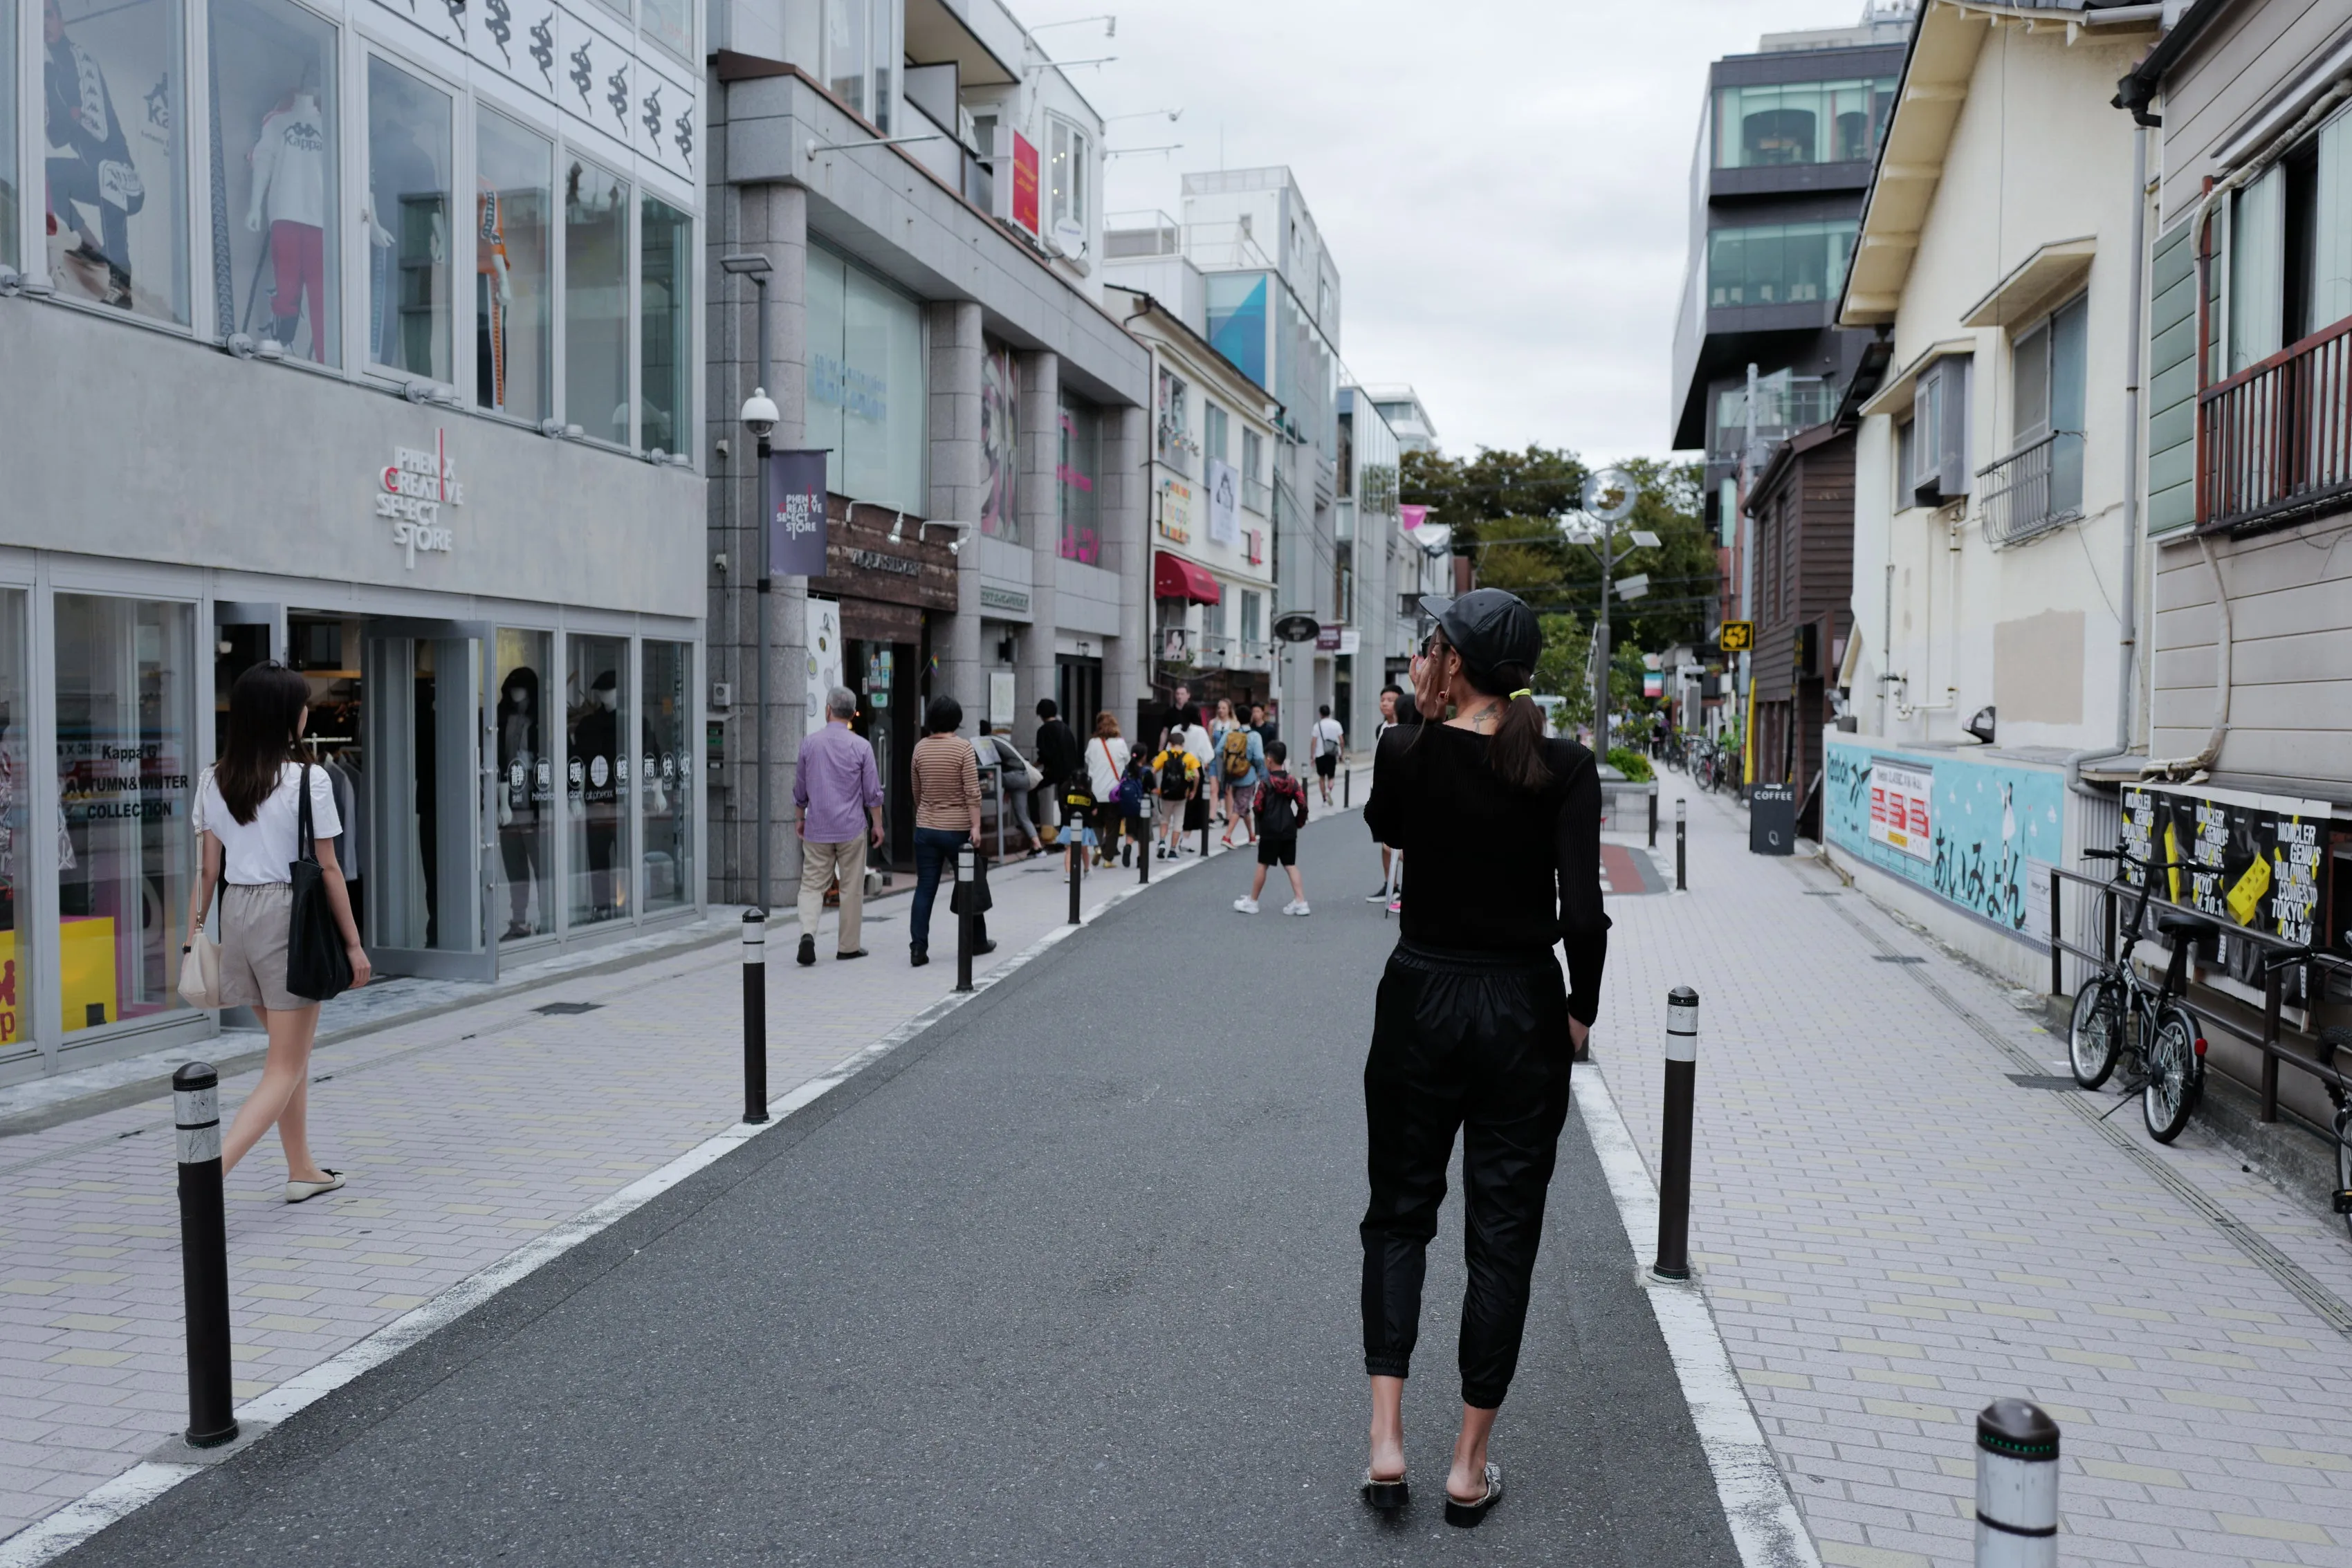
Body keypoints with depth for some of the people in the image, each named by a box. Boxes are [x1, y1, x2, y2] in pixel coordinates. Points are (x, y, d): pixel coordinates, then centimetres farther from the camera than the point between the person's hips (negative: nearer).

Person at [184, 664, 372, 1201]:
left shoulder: (214, 781, 5)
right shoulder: (308, 780, -11)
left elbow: (208, 868, 5)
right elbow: (327, 868, -8)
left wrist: (194, 933, 12)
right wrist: (353, 943, -2)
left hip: (237, 912, 7)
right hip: (287, 915, -6)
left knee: (292, 1050, 21)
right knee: (285, 1069, 2)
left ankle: (302, 1171, 29)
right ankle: (210, 1171, -15)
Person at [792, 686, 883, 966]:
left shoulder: (809, 744, 1)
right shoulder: (861, 746, -6)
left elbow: (799, 789, 11)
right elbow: (873, 792, -3)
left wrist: (799, 818, 24)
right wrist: (878, 824, 7)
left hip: (817, 828, 2)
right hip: (851, 828, -2)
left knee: (812, 884, 5)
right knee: (852, 888, 8)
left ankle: (807, 933, -17)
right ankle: (848, 946, 14)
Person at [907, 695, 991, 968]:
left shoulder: (920, 748, 3)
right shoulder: (962, 748, -10)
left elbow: (916, 792, 13)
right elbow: (972, 792, -15)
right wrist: (976, 826, -13)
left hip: (925, 829, 3)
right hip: (957, 830, -3)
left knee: (925, 889, 3)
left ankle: (918, 948, -4)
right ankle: (978, 941, 24)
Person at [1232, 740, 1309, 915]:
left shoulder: (1266, 783, -9)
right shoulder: (1292, 781, 3)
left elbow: (1258, 807, -11)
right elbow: (1302, 805, -1)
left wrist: (1260, 821, 9)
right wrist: (1298, 823, 12)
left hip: (1270, 830, -4)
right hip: (1289, 831, 4)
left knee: (1263, 865, 4)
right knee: (1291, 866, 7)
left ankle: (1252, 902, 14)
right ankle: (1300, 902, 1)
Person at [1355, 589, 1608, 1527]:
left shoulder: (1406, 753, -7)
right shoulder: (1565, 769, -8)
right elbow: (1583, 912, -14)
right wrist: (1581, 1011, 1)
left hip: (1420, 1000, 0)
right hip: (1523, 1012, 0)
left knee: (1398, 1213, 16)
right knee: (1502, 1235, 10)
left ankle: (1385, 1440, 9)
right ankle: (1470, 1468, 18)